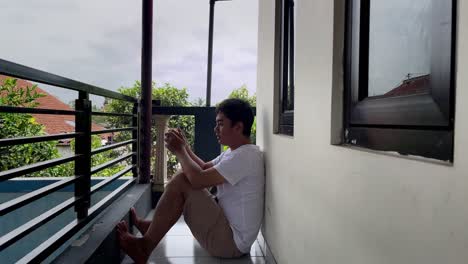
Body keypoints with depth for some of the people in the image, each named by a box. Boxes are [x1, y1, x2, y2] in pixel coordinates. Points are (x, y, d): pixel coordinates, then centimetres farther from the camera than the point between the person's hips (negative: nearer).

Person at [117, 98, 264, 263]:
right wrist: (184, 147, 0)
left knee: (180, 182, -15)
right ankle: (152, 227, 22)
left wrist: (179, 151, -11)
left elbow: (199, 179, -26)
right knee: (185, 178, 12)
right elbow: (204, 168, 13)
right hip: (228, 225, 10)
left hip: (231, 242, -10)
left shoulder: (245, 155, -22)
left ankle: (145, 246, -3)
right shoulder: (235, 152, 9)